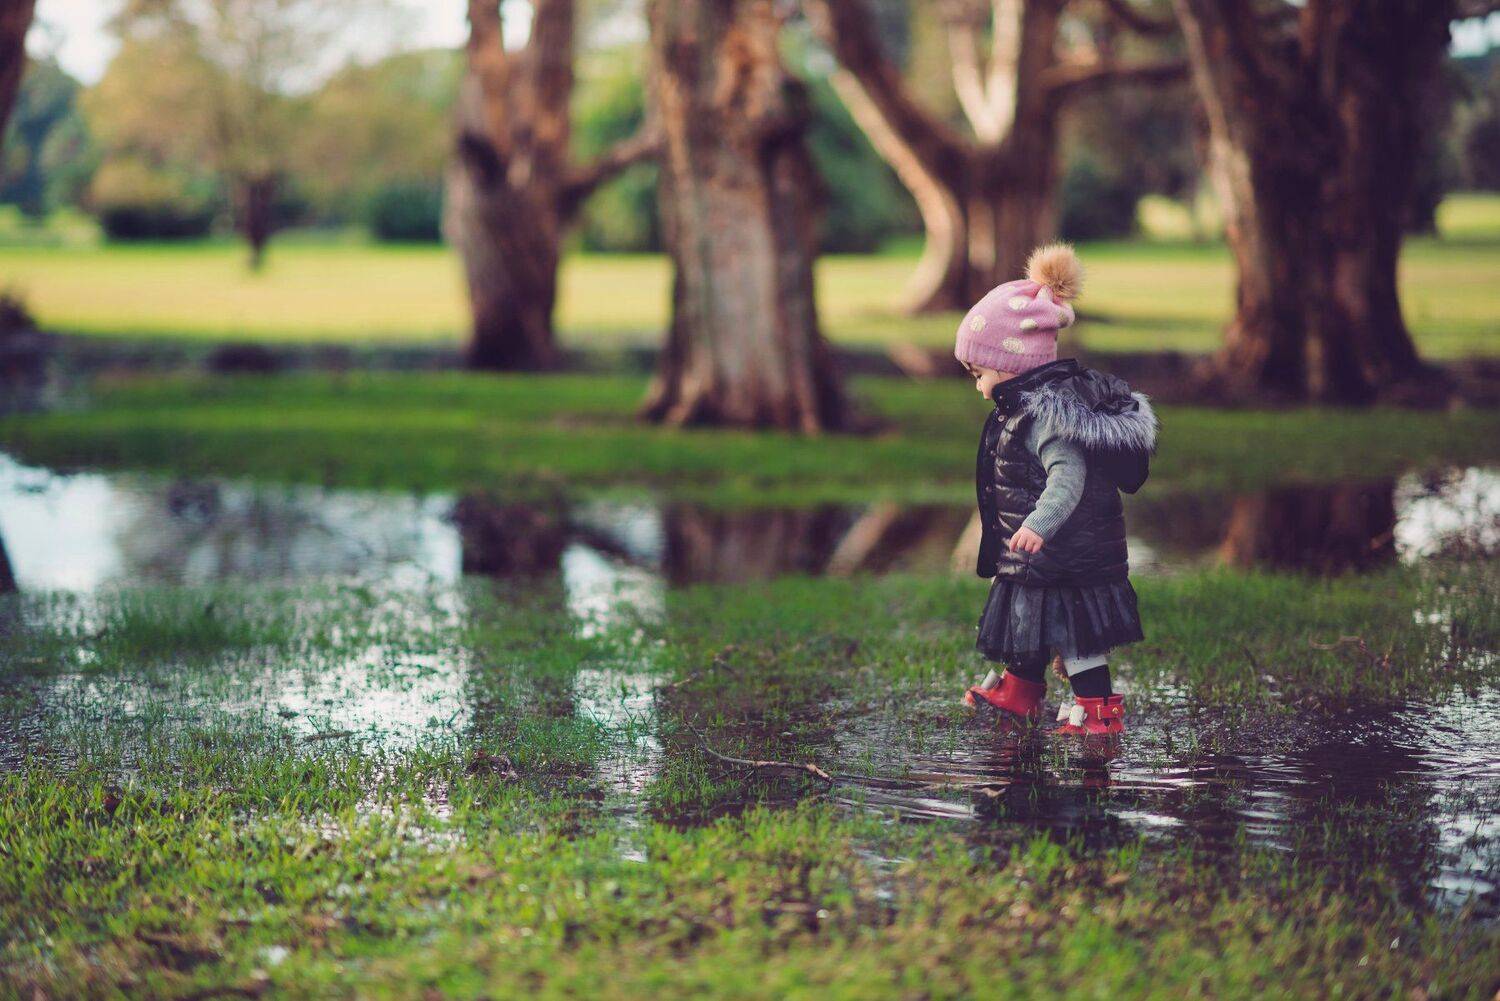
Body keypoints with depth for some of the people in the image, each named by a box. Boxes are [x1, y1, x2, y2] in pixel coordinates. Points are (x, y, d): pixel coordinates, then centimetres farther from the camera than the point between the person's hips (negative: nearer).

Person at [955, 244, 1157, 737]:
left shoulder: (1049, 412, -23)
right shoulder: (1032, 406, 9)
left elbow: (1068, 476, -33)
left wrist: (1039, 524, -45)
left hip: (1066, 557, -11)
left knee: (1075, 635, -2)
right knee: (1027, 619, 24)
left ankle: (1098, 709, 7)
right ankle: (1018, 692, 40)